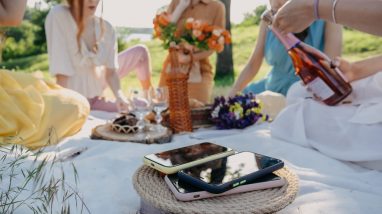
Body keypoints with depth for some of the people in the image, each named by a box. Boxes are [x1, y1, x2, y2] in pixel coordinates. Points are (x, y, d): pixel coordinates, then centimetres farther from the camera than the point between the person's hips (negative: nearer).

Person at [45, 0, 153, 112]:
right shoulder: (58, 15, -25)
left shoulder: (106, 28, -13)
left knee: (140, 52, 3)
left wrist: (119, 95, -31)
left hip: (97, 85, 5)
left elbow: (111, 71, -13)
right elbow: (61, 70, -29)